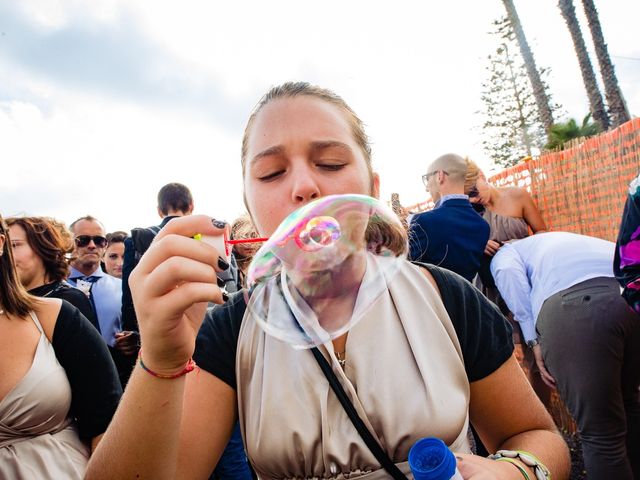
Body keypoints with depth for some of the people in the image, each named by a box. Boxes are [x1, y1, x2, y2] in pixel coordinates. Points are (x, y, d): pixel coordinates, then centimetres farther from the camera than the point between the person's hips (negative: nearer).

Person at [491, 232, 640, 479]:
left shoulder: (505, 253, 27)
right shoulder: (566, 241, 44)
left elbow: (509, 273, 2)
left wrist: (535, 340, 0)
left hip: (574, 304, -6)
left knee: (600, 434, 4)